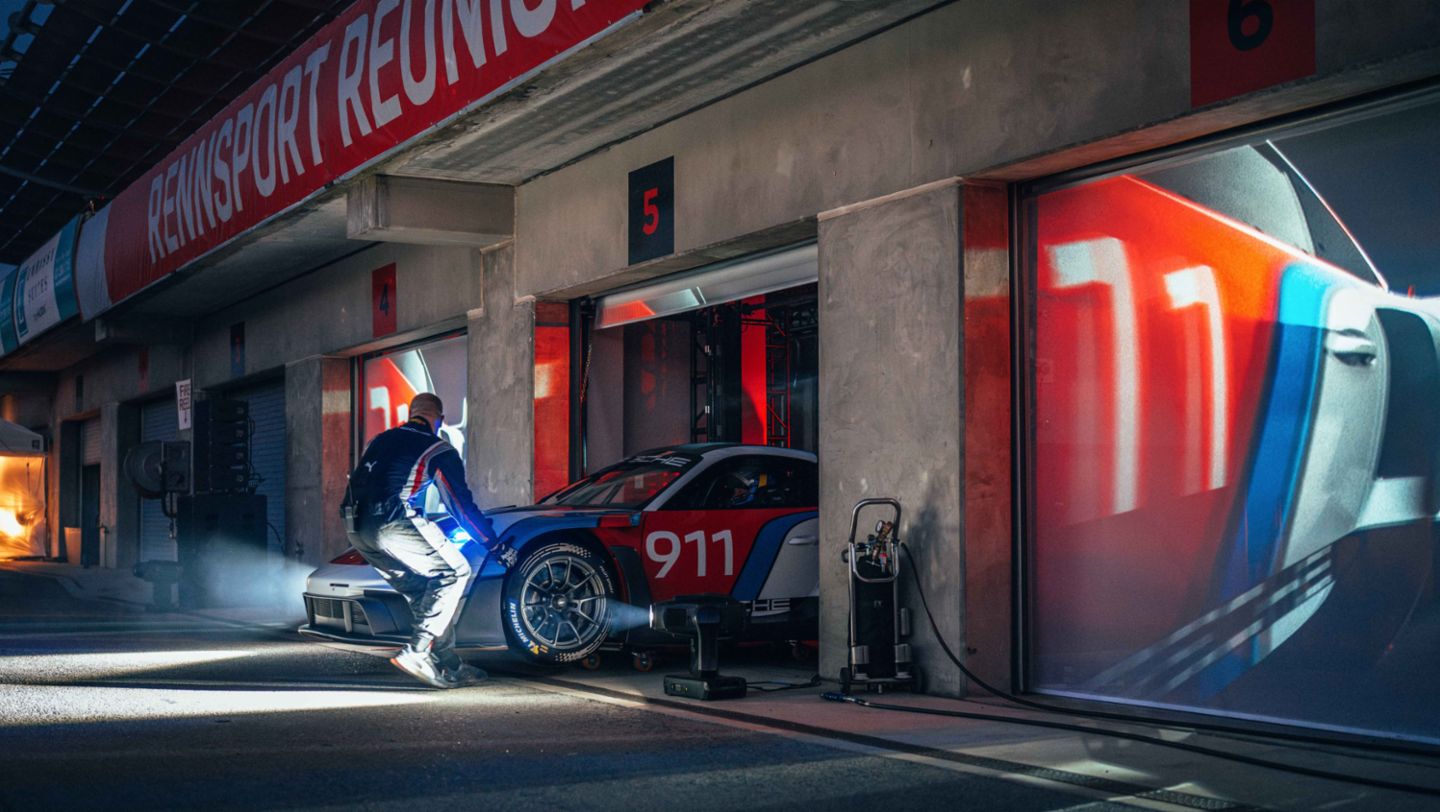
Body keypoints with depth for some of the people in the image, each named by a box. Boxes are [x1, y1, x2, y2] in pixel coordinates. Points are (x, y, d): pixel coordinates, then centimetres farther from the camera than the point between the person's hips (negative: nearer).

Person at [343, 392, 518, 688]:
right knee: (456, 573, 5)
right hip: (396, 525, -7)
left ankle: (448, 667, 13)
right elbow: (462, 506, 10)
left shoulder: (379, 441, 27)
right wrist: (496, 547, 19)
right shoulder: (439, 450, 9)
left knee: (422, 591, 18)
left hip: (358, 530, 7)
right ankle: (417, 651, -8)